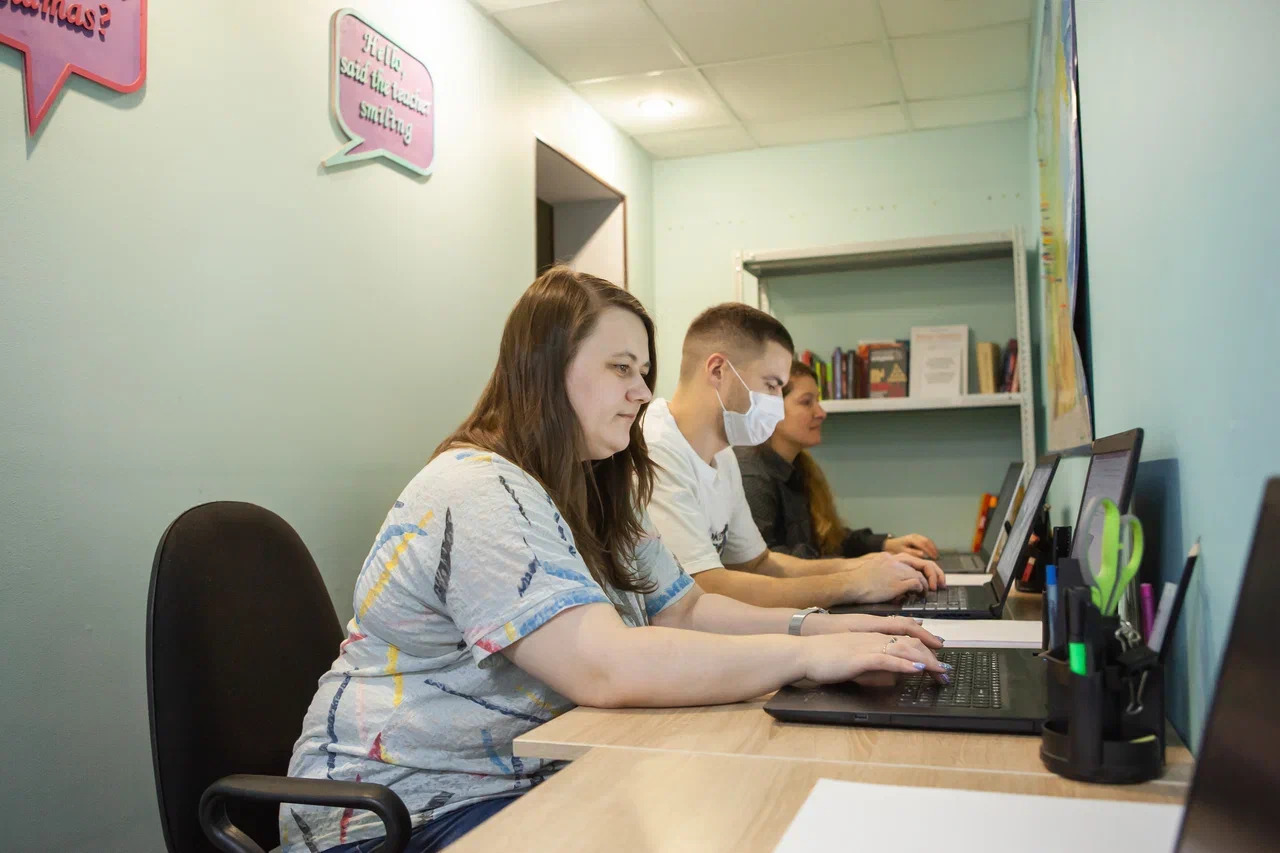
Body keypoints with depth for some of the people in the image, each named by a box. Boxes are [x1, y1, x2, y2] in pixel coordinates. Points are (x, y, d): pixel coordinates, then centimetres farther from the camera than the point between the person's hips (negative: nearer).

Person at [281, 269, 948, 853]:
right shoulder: (478, 494, -23)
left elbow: (683, 610, 10)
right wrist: (806, 655, -26)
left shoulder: (597, 496, 9)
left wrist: (813, 624, -6)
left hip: (537, 777, 9)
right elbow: (608, 669, -32)